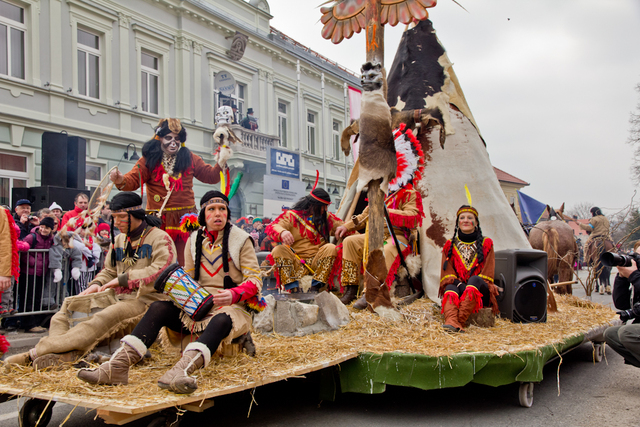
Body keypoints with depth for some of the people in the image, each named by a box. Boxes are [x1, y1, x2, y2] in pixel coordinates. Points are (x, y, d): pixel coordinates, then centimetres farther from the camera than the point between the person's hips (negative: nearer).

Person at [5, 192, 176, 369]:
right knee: (69, 304, -5)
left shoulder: (160, 239, -4)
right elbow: (109, 271, 25)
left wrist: (123, 279, -18)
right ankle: (66, 353, -31)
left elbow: (160, 273, -19)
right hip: (119, 298, 9)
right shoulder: (118, 240, 21)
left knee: (106, 317, -34)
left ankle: (38, 351, -35)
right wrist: (97, 284, 1)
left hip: (146, 301, -8)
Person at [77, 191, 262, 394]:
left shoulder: (241, 240, 0)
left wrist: (234, 295, -26)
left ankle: (182, 369, -63)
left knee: (221, 320, -38)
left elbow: (255, 280, -6)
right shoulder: (194, 240, 12)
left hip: (230, 306, -4)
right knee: (159, 307, -19)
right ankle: (118, 365, -34)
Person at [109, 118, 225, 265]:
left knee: (185, 263, -1)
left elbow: (211, 176, 13)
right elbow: (133, 179, -10)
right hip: (158, 220, -1)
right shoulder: (149, 160, 2)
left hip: (185, 219, 2)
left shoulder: (189, 159, 11)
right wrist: (121, 181, -32)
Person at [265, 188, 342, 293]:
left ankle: (316, 288, -28)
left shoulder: (327, 217, 18)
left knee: (331, 248, -24)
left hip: (317, 262, 2)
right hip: (295, 262, -2)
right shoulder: (292, 215, 2)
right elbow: (272, 227, -11)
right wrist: (282, 232, -36)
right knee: (278, 250, -27)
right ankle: (293, 289, -35)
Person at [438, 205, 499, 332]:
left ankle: (460, 321, -51)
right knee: (450, 288, -34)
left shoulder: (486, 244, 13)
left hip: (480, 293, -1)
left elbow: (487, 274, 6)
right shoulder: (450, 245, 16)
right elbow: (447, 273, 7)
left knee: (475, 280, -35)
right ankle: (451, 321, -63)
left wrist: (470, 286, -12)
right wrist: (459, 284, -15)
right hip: (458, 286, 1)